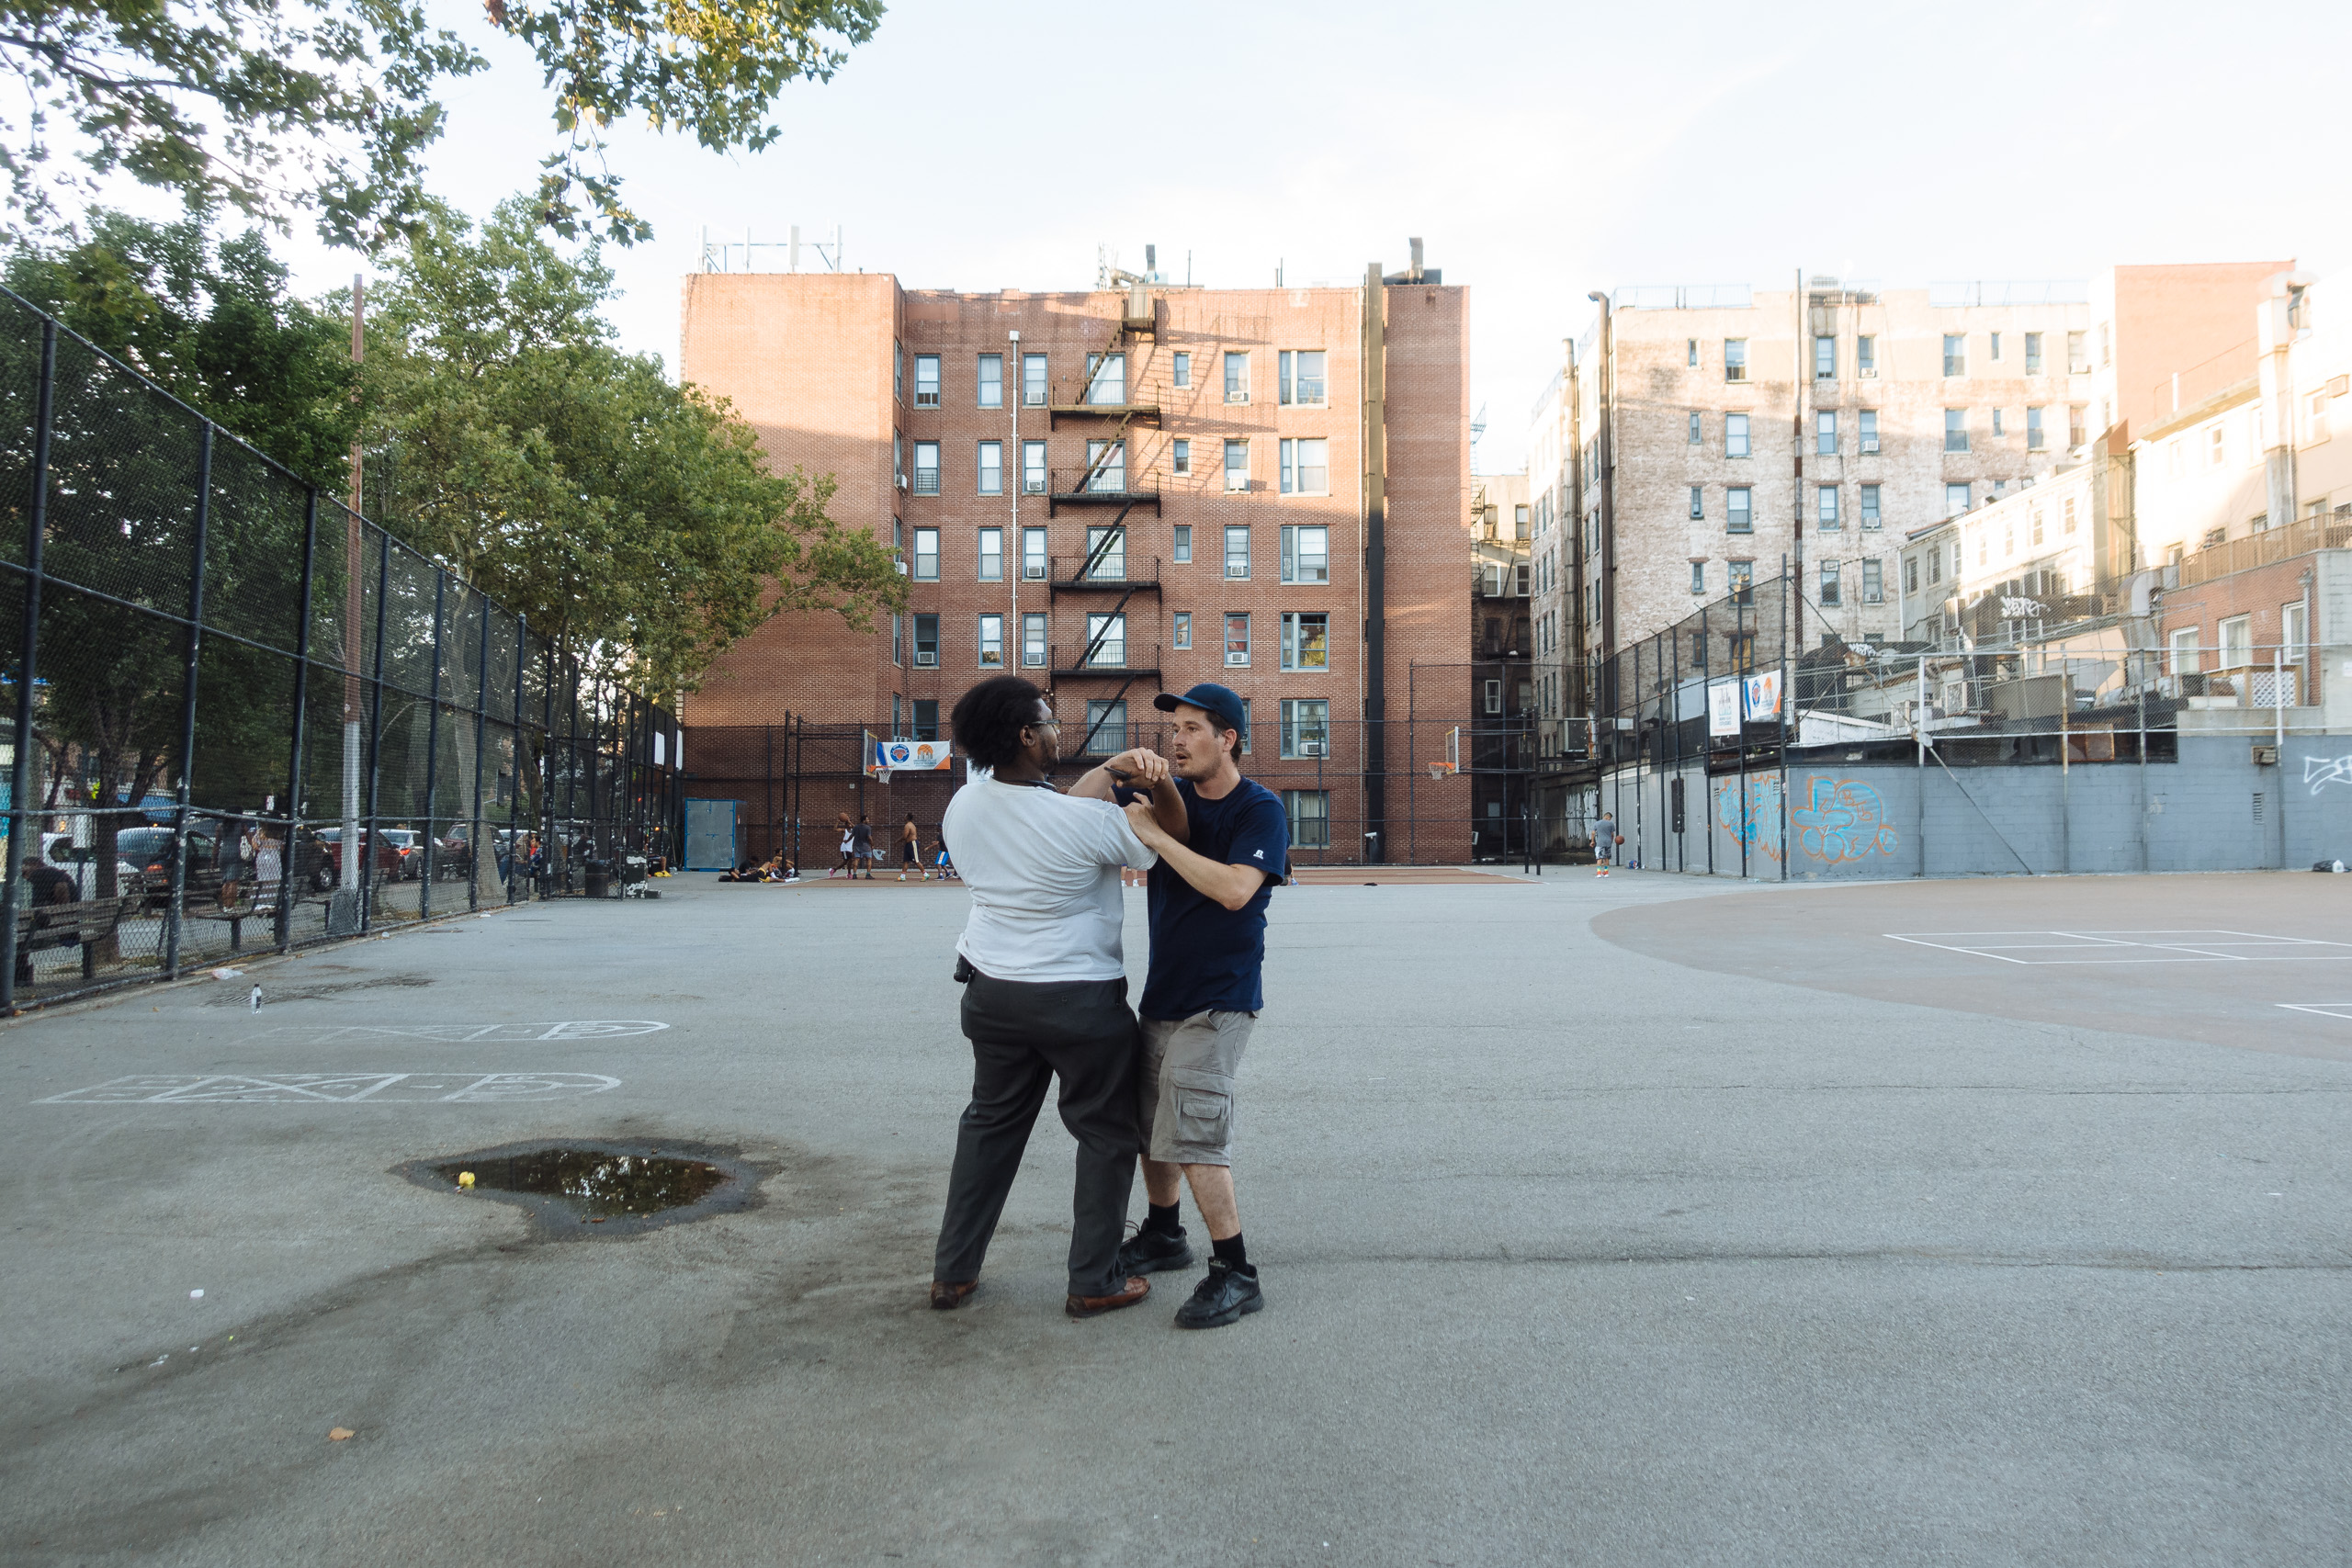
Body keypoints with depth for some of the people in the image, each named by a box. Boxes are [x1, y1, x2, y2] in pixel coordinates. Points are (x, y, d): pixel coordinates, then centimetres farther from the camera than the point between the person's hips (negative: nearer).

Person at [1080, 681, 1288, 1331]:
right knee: (1150, 1119, 17)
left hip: (1218, 998, -7)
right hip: (1162, 989, 8)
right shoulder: (1174, 793, 7)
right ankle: (1163, 1235, 37)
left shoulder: (1260, 810, -12)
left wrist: (1155, 834, -25)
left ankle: (1236, 1273, -2)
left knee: (1193, 1131, -14)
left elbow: (1235, 890, -27)